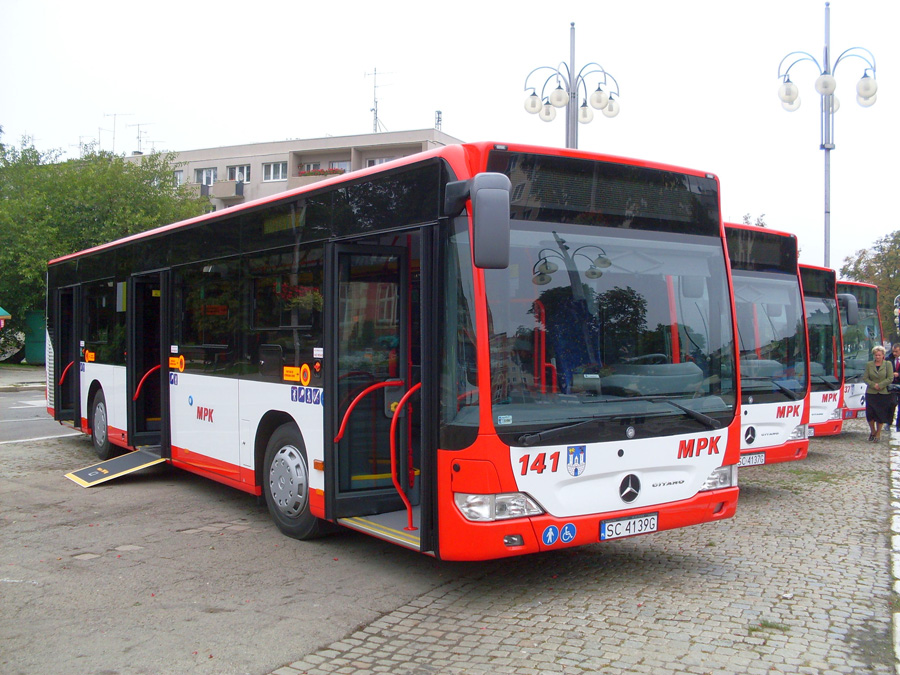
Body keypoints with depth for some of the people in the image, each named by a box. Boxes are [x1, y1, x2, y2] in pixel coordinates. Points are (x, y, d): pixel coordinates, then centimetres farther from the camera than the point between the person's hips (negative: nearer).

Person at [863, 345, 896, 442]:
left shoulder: (888, 364, 2)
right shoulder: (869, 365, 6)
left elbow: (890, 378, -4)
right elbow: (865, 378, 3)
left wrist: (880, 385, -13)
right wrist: (873, 385, -11)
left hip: (884, 393, -1)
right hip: (871, 393, 1)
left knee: (881, 414, 1)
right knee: (870, 414, -2)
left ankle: (878, 434, 14)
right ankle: (872, 431, 21)